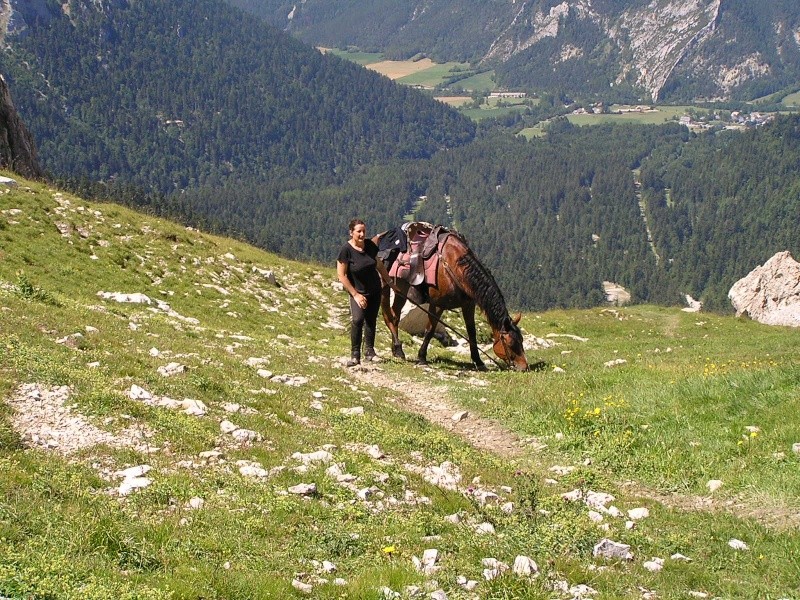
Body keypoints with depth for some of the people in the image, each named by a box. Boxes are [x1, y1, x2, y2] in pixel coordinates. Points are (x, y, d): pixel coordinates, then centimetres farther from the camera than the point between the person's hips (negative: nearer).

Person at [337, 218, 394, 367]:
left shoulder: (370, 245, -4)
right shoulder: (346, 250, -19)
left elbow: (379, 265, 12)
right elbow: (341, 275, -18)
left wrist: (390, 282, 16)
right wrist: (356, 295, -17)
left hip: (375, 291, 5)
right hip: (358, 292, -5)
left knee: (371, 320, 12)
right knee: (357, 319, -23)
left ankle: (369, 351, 27)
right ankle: (355, 355, -15)